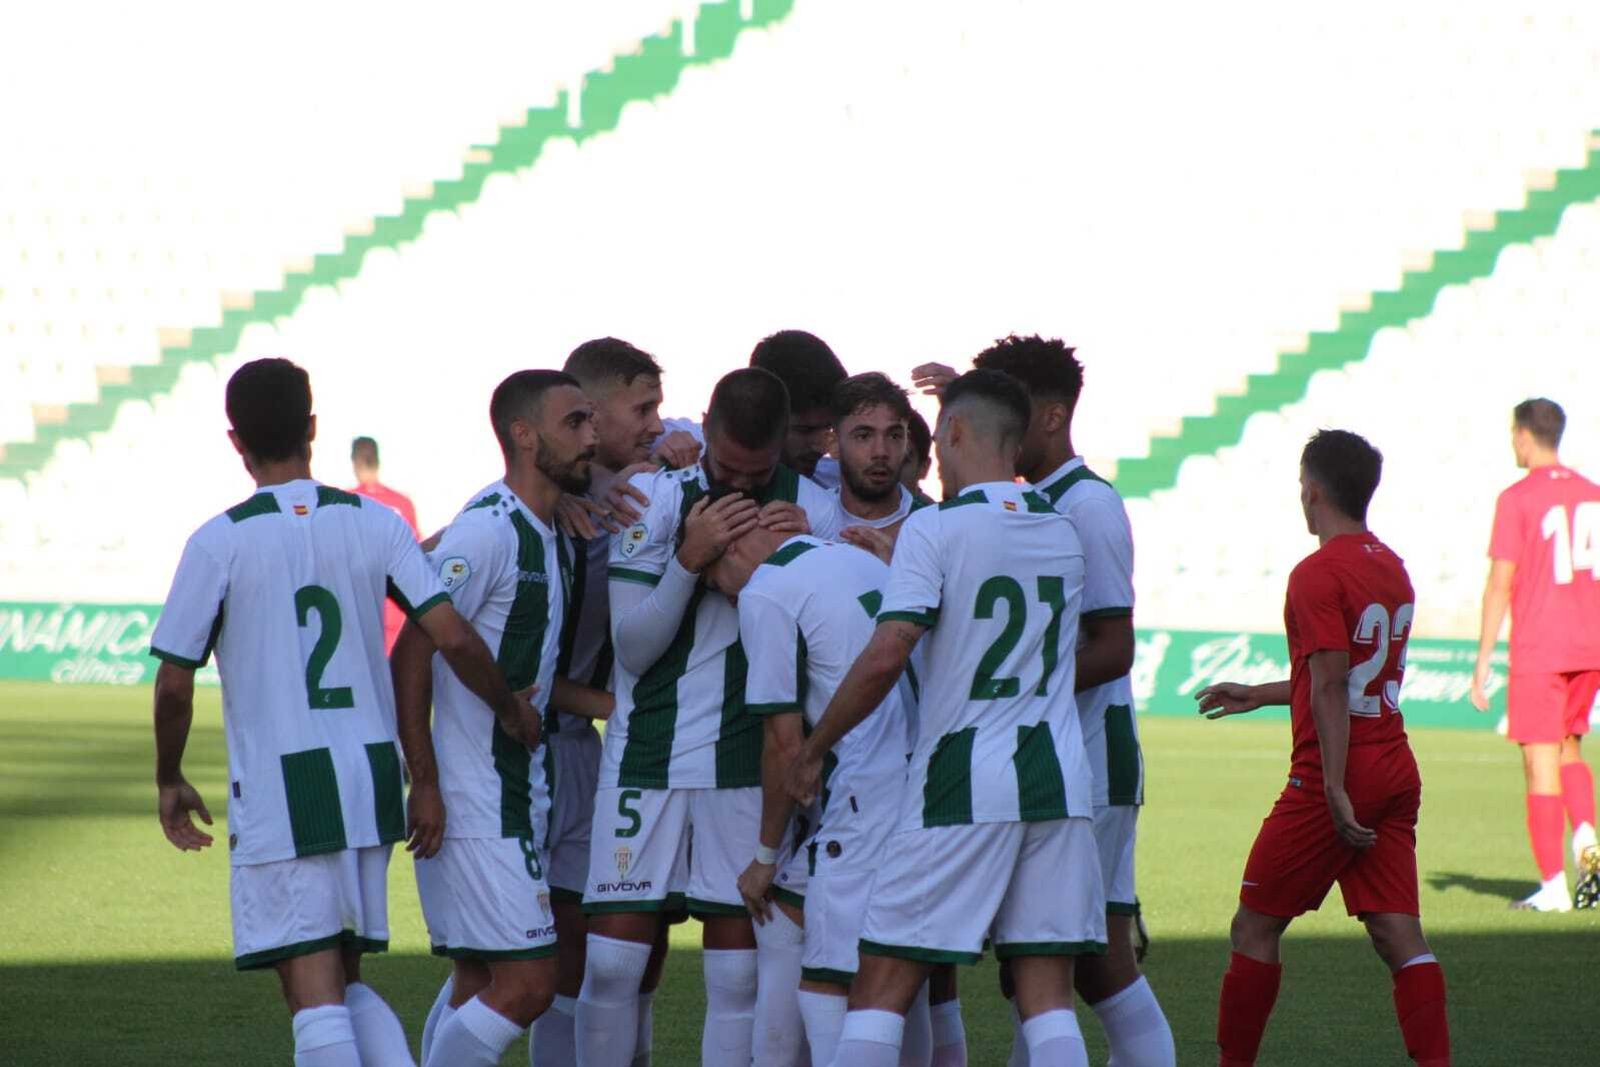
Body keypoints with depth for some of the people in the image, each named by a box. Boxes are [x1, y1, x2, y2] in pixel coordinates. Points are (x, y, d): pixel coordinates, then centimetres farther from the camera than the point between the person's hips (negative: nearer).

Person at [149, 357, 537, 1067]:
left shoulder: (219, 543, -7)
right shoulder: (374, 525, 2)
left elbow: (174, 684, -5)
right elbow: (453, 638, -5)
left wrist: (169, 783, 11)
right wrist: (511, 710, 13)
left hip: (278, 792, -4)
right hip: (371, 781, 4)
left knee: (315, 996, -3)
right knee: (345, 983, 18)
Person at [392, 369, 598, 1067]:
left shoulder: (542, 534, 13)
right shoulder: (487, 531, -15)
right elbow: (412, 654, -16)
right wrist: (424, 783, -19)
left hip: (518, 796, 9)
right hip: (477, 805, -9)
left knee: (476, 984, 11)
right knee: (526, 983, -11)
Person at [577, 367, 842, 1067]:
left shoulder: (811, 511, 2)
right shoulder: (651, 498, 0)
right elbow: (633, 647, -4)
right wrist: (690, 559, -18)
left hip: (749, 760, 0)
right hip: (648, 751, 0)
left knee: (738, 971, 0)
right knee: (612, 962, -4)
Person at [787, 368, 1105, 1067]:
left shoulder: (935, 529, -8)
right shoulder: (1062, 533, 11)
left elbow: (886, 656, -17)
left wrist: (812, 752, -5)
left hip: (961, 786, -5)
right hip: (1058, 779, 5)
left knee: (883, 986, 0)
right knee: (1047, 996, 4)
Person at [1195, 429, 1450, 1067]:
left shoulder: (1319, 574, -12)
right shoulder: (1392, 569, 14)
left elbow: (1331, 686, -20)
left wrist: (1336, 790, -24)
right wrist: (1260, 697, 34)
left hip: (1334, 778, -7)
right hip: (1397, 771, 7)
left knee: (1255, 926, 5)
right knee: (1399, 935, 1)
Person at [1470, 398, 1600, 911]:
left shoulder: (1518, 499, -8)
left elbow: (1500, 584, -10)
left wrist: (1483, 662, -7)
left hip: (1537, 652, -6)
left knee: (1541, 762, 0)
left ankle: (1553, 887, -1)